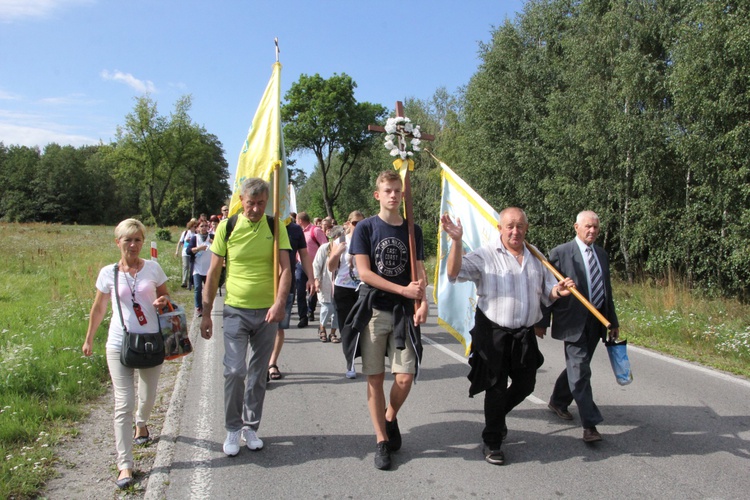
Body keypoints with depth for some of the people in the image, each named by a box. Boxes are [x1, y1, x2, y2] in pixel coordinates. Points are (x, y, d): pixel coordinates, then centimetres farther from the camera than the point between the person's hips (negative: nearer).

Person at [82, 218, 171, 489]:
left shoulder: (153, 268, -1)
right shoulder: (108, 273, -2)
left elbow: (165, 295, 13)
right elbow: (99, 308, 10)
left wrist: (163, 301, -11)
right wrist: (89, 339, 14)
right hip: (120, 345, -1)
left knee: (148, 397, 16)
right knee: (123, 404, -4)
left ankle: (141, 424, 51)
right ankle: (125, 465, 1)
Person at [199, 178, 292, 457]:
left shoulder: (276, 228, -1)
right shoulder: (226, 227, -3)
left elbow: (285, 268, -9)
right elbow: (213, 272, 2)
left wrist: (279, 303, -26)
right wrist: (206, 313, 2)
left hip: (267, 312, 1)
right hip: (236, 310, -1)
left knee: (258, 374, 10)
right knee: (234, 371, -7)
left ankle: (251, 427, 26)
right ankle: (232, 429, 12)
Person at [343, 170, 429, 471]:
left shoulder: (412, 230, 9)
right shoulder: (366, 228, 0)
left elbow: (419, 272, 8)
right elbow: (364, 272, -7)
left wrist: (423, 301, -11)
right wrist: (403, 289, -14)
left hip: (403, 313, 2)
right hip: (373, 310, -2)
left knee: (405, 378, -4)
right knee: (375, 378, 3)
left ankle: (390, 419, 26)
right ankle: (382, 440, 18)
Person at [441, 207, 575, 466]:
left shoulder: (536, 257, 9)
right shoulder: (485, 255, -8)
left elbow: (547, 293, 15)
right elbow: (455, 272, -21)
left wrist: (558, 290, -8)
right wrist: (457, 240, -35)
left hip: (525, 334, 5)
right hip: (494, 333, -5)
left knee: (525, 384, 16)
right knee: (496, 388, 5)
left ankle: (497, 416, 44)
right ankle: (492, 443, 23)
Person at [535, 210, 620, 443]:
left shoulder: (602, 254, 13)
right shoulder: (561, 253, -8)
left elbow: (607, 290, 19)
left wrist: (613, 321, 19)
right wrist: (542, 322, -9)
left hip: (596, 322, 7)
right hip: (573, 322, -7)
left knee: (577, 367, 17)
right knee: (580, 370, -7)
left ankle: (557, 401, 37)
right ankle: (590, 425, -3)